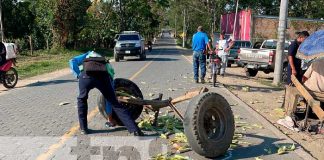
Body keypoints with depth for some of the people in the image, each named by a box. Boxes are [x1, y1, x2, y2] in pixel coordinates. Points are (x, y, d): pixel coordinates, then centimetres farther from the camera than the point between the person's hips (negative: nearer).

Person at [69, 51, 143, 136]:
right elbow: (110, 97, 44)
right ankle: (135, 131, 8)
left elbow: (72, 61, 22)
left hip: (86, 75, -1)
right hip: (103, 76, 1)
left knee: (82, 99, 28)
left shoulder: (89, 54, 43)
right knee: (115, 103, 13)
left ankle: (83, 128, 30)